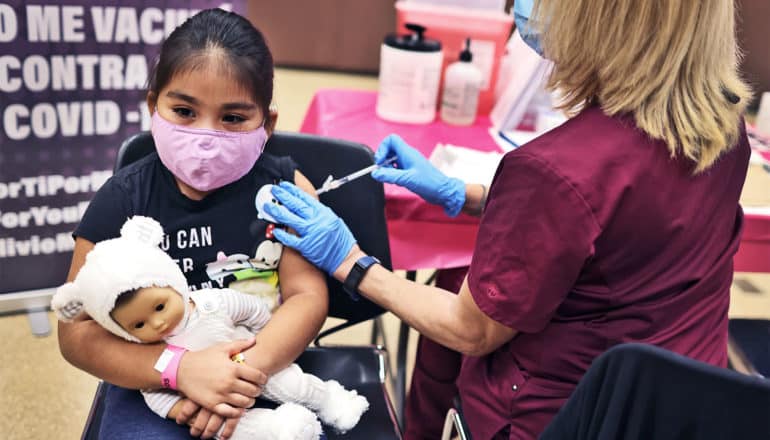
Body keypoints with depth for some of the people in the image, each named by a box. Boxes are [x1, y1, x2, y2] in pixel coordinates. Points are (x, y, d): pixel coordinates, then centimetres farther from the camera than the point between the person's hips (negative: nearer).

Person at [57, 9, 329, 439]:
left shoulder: (283, 186, -4)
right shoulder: (122, 199, -6)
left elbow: (308, 296, -7)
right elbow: (77, 331, -7)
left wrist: (250, 369, -25)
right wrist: (179, 367, -22)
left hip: (266, 372, 1)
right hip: (155, 385, 0)